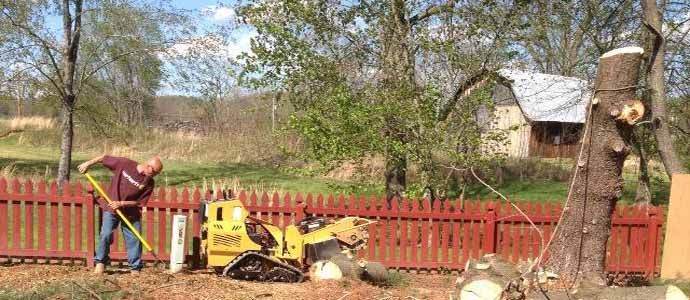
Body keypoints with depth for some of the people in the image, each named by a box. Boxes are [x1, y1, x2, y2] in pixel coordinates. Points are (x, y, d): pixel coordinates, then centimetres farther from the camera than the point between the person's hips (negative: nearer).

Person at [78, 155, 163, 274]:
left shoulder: (149, 183, -11)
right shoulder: (125, 163, -13)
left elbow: (139, 202, -10)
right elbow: (104, 158, -1)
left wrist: (121, 204, -20)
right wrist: (88, 163, 0)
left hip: (131, 212, 1)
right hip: (111, 208, -1)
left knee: (134, 238, -1)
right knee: (106, 234, -11)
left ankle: (135, 268, 12)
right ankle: (100, 262, 9)